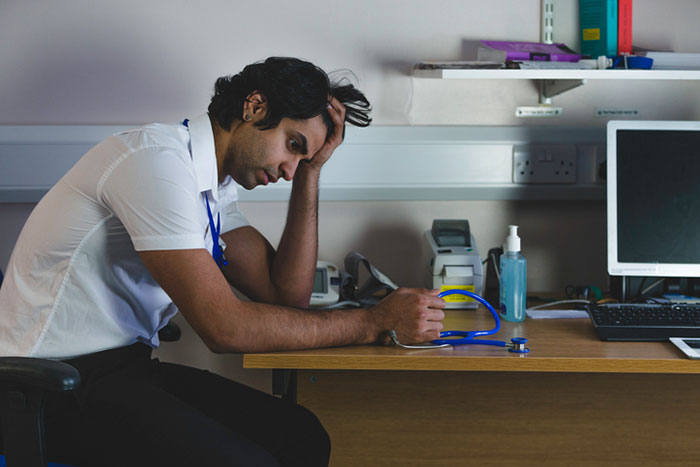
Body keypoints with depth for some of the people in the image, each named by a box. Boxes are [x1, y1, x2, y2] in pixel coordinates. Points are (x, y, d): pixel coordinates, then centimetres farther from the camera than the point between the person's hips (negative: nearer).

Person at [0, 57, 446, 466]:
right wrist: (376, 322, -17)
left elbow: (287, 294, 8)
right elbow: (223, 326, -23)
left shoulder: (214, 186, 11)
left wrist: (310, 172, 4)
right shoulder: (158, 160, -19)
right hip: (57, 386, -9)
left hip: (124, 366, 9)